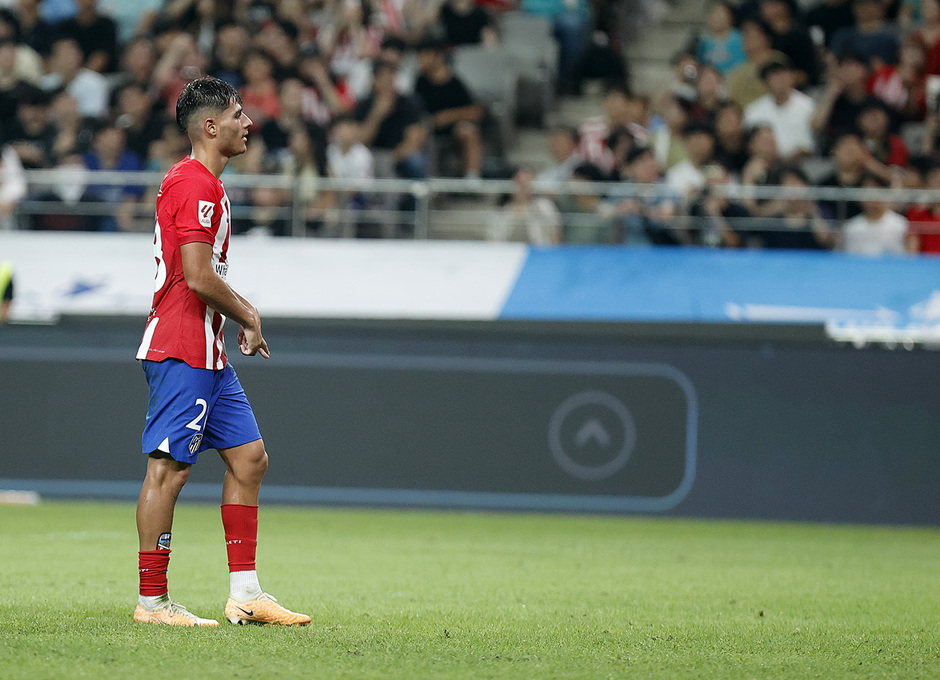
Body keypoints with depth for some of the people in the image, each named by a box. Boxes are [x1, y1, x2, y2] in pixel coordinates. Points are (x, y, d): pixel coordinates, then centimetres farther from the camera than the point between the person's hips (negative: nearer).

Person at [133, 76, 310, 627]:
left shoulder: (205, 184, 19)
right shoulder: (196, 185, -14)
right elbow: (198, 277, -21)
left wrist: (244, 314, 13)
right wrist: (249, 316, -7)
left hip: (208, 353, 11)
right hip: (182, 350, -11)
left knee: (249, 457, 8)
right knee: (168, 468, -7)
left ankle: (245, 592, 9)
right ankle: (152, 601, -4)